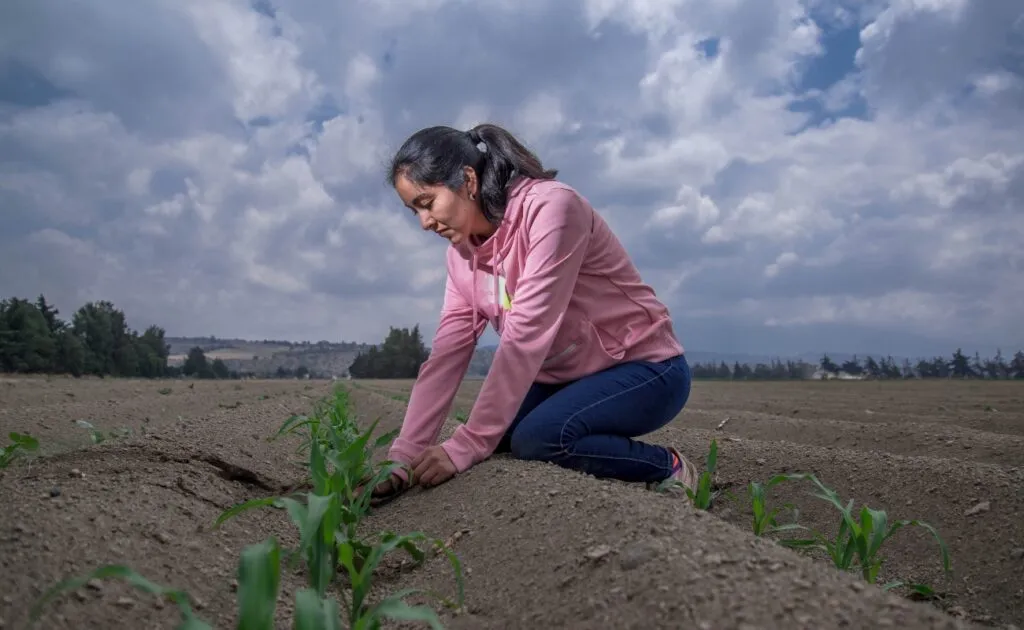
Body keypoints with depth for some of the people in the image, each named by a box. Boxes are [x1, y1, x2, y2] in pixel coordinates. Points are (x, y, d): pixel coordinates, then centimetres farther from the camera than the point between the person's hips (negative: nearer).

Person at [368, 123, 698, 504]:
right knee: (493, 434, -11)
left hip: (645, 367, -7)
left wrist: (466, 446, -30)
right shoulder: (463, 253, 0)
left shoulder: (551, 207, -24)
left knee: (538, 439, -28)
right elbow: (447, 354, -6)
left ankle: (667, 468, -4)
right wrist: (402, 456, -16)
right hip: (568, 376, 7)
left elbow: (526, 335, -30)